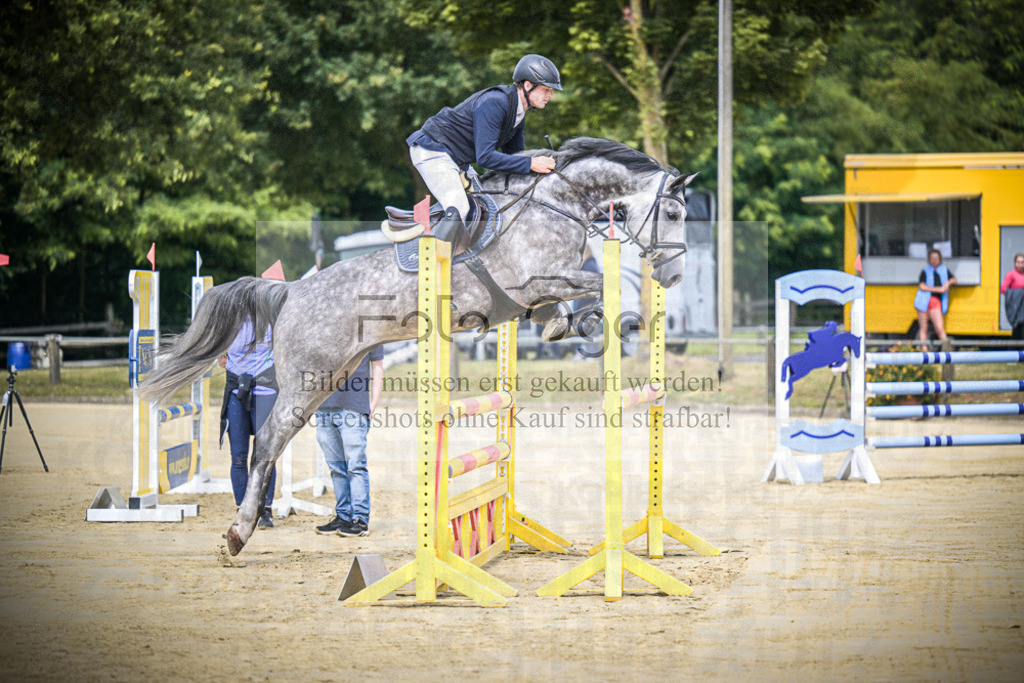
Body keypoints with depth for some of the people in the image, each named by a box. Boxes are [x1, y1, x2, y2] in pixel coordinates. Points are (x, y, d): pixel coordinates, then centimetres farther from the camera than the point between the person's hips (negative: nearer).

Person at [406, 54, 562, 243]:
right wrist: (530, 164, -31)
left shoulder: (518, 110, 6)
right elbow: (485, 157, -30)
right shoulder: (493, 103, -26)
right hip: (432, 151, -11)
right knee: (458, 210, -24)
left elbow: (515, 154, 14)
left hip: (456, 160, 11)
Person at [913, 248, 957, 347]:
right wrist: (939, 289, -12)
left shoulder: (944, 269, 14)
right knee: (923, 328, 1)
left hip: (936, 302, 2)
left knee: (940, 328, -8)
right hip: (924, 301, -2)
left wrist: (948, 283, 1)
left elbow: (954, 280, 25)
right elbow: (922, 286, -10)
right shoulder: (925, 271, 2)